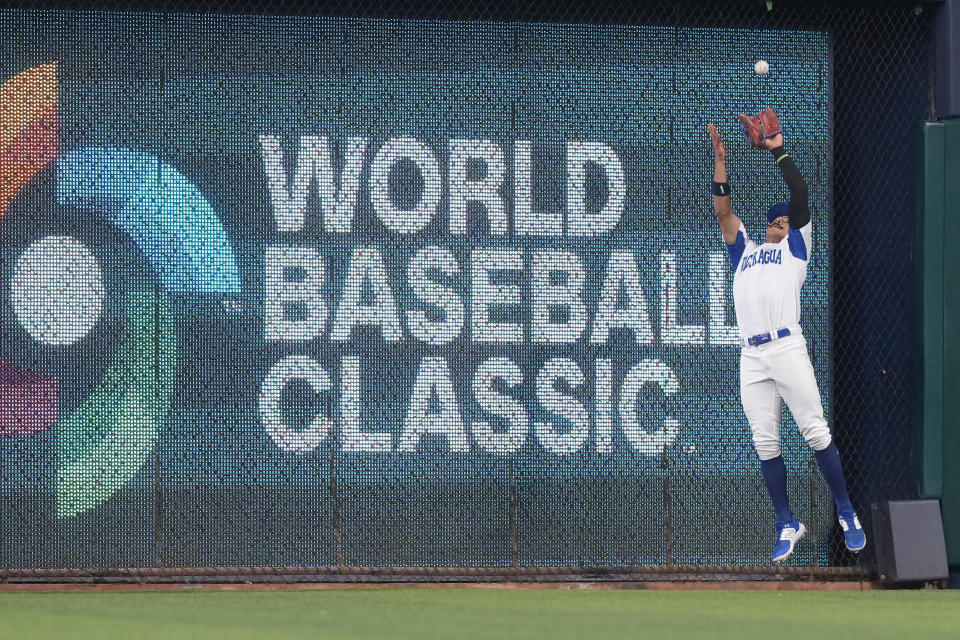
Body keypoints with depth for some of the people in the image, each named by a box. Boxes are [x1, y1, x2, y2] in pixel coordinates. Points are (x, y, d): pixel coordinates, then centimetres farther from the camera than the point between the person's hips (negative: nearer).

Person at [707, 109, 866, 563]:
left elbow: (799, 194, 10)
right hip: (751, 358, 4)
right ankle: (787, 525, 7)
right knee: (765, 444, 1)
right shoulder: (745, 251, 28)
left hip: (787, 349, -4)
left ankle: (847, 515, -2)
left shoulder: (797, 247, 17)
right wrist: (720, 161, 15)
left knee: (816, 433, -7)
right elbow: (723, 212, 21)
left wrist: (777, 150, 12)